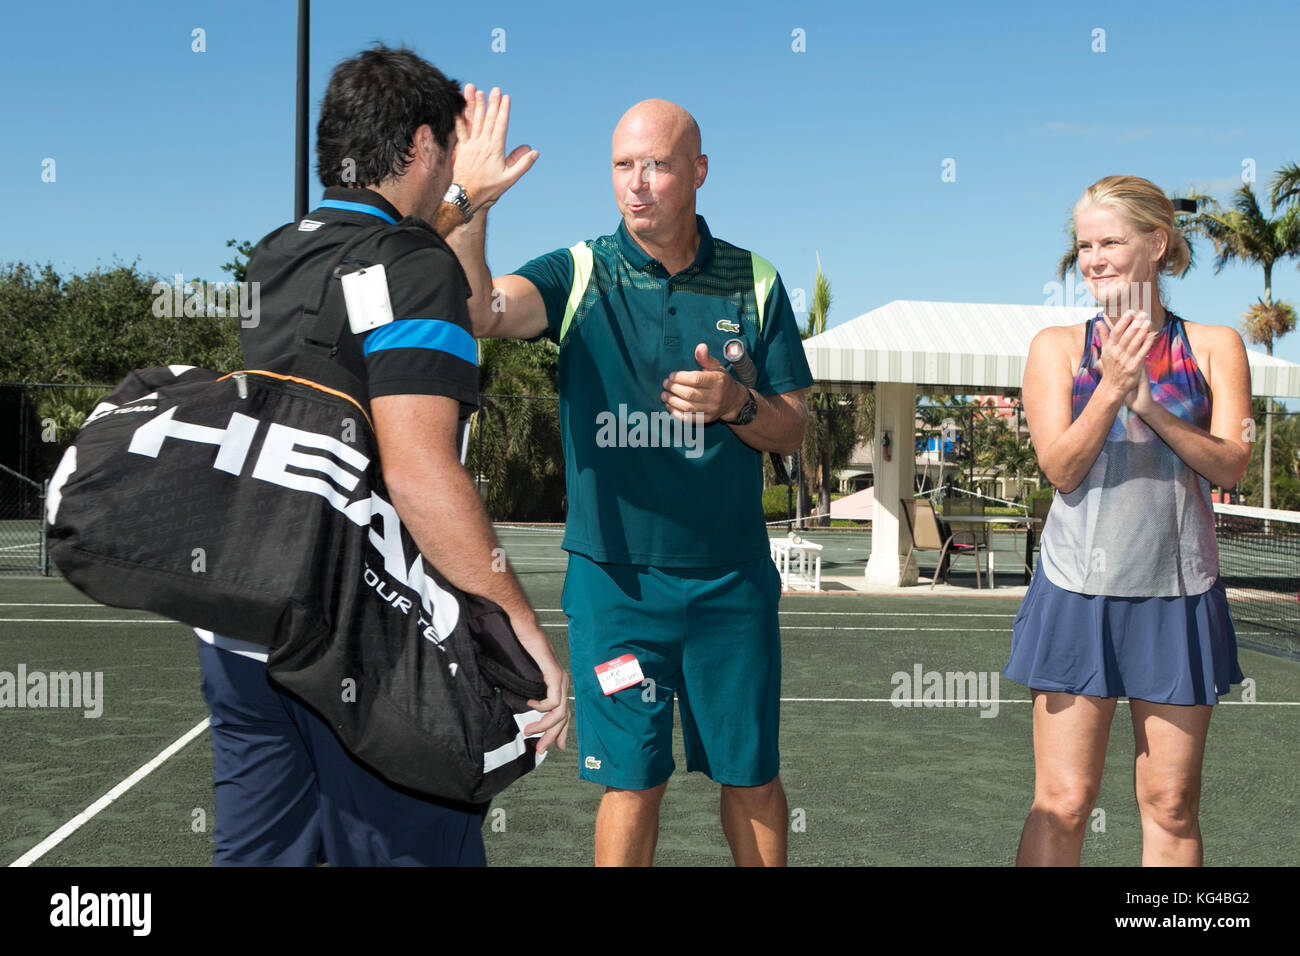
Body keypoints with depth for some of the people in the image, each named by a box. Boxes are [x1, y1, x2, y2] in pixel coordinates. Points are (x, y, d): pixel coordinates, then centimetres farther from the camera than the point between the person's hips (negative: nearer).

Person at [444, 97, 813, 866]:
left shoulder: (753, 283, 3)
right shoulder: (578, 275, -2)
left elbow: (793, 430, 5)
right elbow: (480, 309, -22)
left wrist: (733, 403, -15)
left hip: (732, 580, 2)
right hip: (613, 579, -1)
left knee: (752, 778, 12)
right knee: (633, 783, 6)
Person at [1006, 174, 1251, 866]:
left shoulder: (1214, 347, 6)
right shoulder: (1059, 347, 4)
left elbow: (1230, 466, -3)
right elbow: (1060, 468, -5)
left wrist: (1150, 404, -16)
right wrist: (1111, 387, -19)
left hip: (1179, 594, 1)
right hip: (1079, 592, -1)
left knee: (1171, 804, 8)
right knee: (1062, 803, -1)